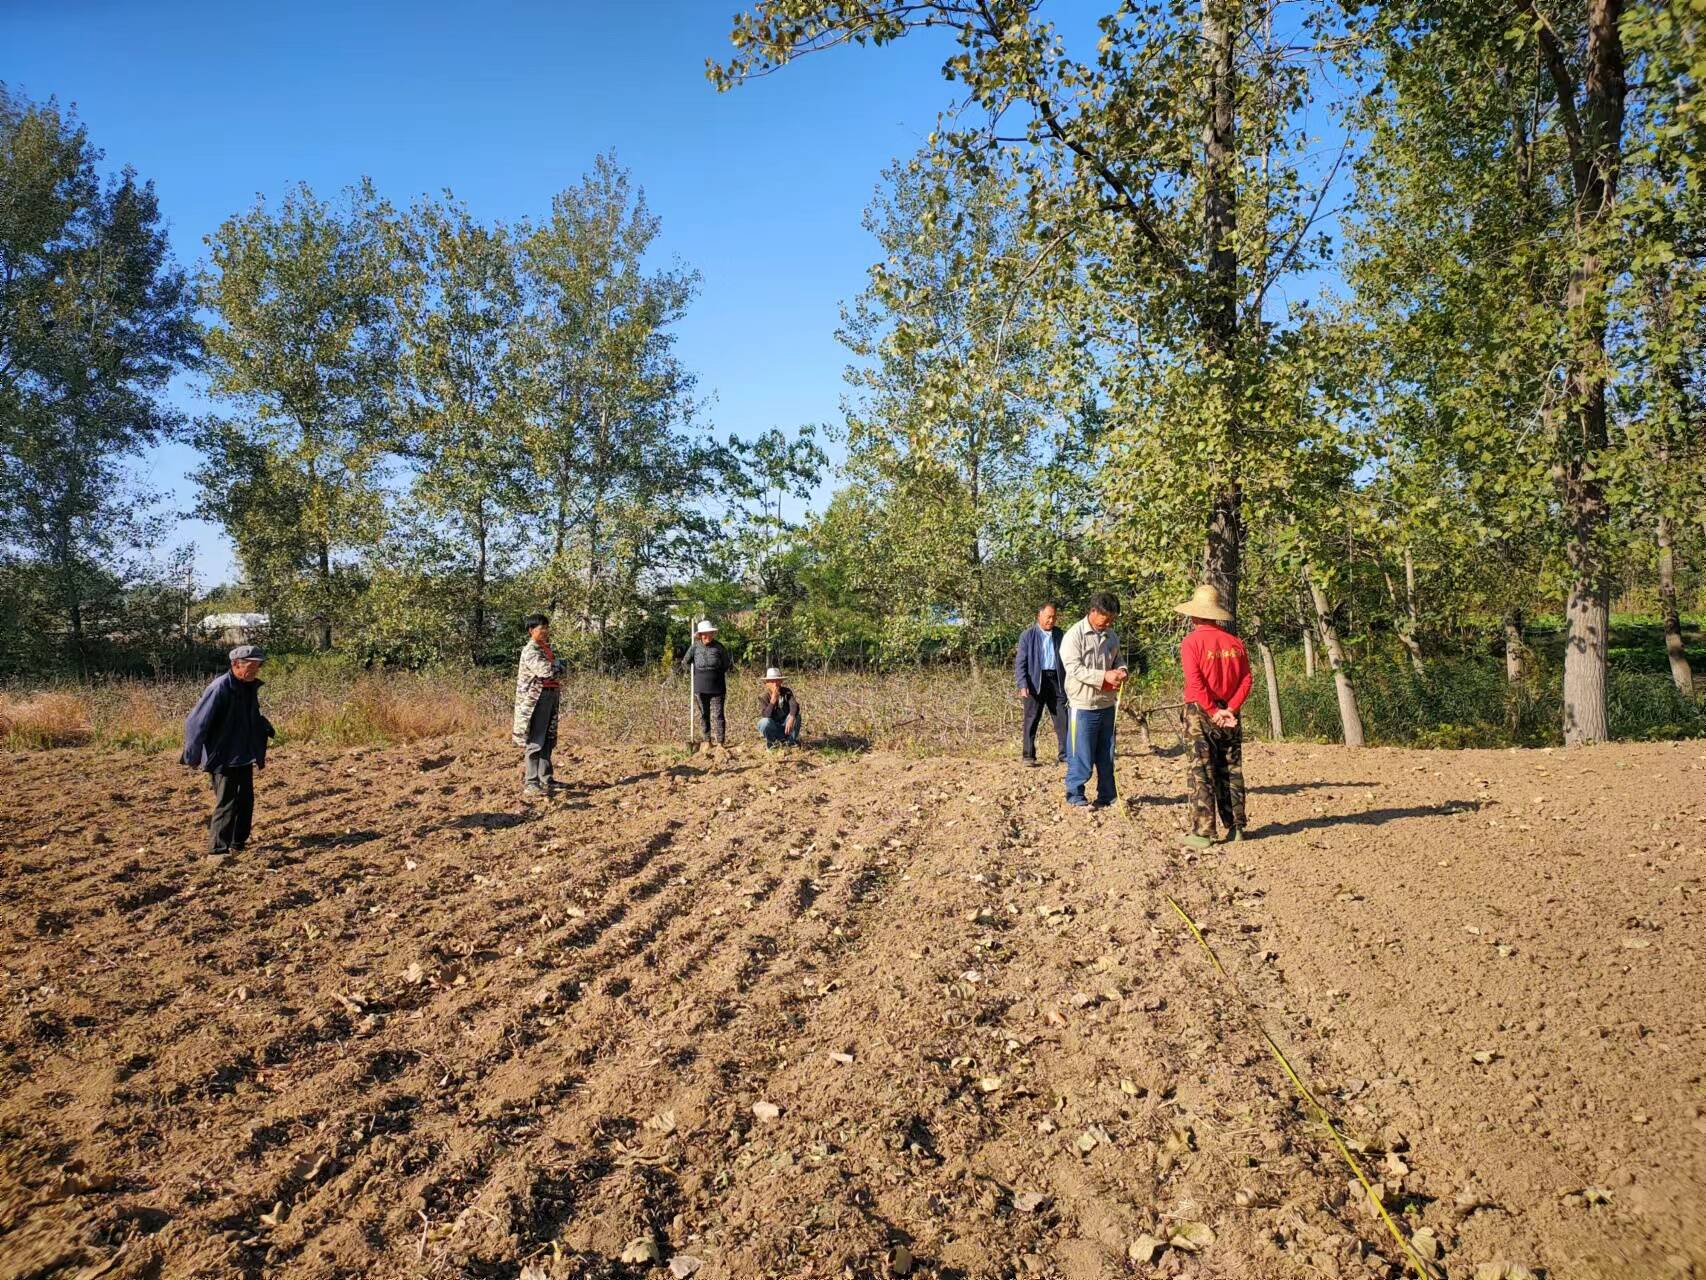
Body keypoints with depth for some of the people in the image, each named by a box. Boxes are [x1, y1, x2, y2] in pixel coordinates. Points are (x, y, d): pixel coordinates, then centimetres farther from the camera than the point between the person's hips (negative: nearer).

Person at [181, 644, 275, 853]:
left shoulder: (250, 687, 5)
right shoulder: (220, 689, -20)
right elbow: (196, 723, -17)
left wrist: (259, 753, 14)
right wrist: (193, 757, -11)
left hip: (244, 758, 8)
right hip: (223, 758, -8)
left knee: (246, 800, 13)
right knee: (226, 803, -4)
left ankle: (238, 843, 26)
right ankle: (218, 848, 5)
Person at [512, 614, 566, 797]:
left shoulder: (545, 648, 15)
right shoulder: (530, 650, -13)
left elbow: (558, 669, 18)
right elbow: (547, 670, -25)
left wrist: (557, 666, -5)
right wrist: (561, 664, -6)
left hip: (550, 696, 9)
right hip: (535, 699, -9)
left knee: (547, 740, 13)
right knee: (534, 742, -8)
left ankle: (545, 779, 22)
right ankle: (530, 784, -7)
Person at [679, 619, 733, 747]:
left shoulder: (719, 647, 0)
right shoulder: (695, 647, 2)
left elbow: (728, 665, 9)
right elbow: (685, 663, 12)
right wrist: (695, 672, 7)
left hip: (717, 688, -2)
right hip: (700, 688, 2)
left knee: (717, 715, -5)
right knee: (703, 715, 9)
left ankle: (720, 742, -4)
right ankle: (706, 741, 17)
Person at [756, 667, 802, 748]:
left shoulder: (787, 692, -9)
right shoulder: (763, 697, -14)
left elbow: (794, 705, -27)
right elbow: (765, 716, -27)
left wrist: (791, 718, -47)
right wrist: (773, 699, -37)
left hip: (786, 727, 1)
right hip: (772, 730, -1)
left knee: (796, 716, -27)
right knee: (765, 722, -33)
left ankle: (791, 740, -5)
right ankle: (770, 742, -4)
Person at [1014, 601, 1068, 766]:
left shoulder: (1059, 634, 11)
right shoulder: (1028, 635, 0)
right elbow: (1020, 662, -3)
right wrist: (1022, 685, -13)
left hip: (1056, 680, 3)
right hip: (1035, 681, -3)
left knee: (1062, 719, 0)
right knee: (1031, 720, 2)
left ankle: (1065, 755, 4)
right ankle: (1028, 755, 9)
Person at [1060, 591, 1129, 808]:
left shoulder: (1111, 636, 9)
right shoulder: (1075, 635, -12)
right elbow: (1074, 668, -19)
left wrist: (1121, 671, -3)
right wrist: (1104, 676, -24)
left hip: (1107, 704, 6)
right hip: (1083, 704, -6)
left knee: (1106, 754, 13)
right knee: (1081, 753, 0)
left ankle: (1107, 795, 23)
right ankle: (1075, 794, 13)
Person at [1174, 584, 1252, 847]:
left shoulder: (1192, 642, -10)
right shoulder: (1235, 643, 4)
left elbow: (1195, 683, -18)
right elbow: (1246, 680, -1)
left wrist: (1214, 711, -13)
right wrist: (1229, 709, -7)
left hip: (1200, 713, -4)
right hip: (1229, 715, 4)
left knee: (1202, 774, -1)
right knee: (1231, 771, 13)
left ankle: (1202, 832, 0)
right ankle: (1235, 828, 19)